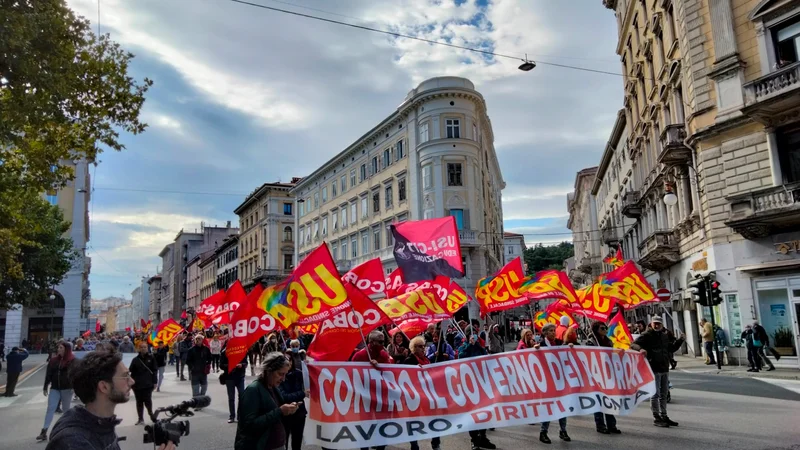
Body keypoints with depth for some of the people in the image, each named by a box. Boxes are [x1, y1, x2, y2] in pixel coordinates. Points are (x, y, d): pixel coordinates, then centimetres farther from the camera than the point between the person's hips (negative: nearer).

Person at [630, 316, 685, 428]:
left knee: (664, 394, 17)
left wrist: (680, 340, 15)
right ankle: (656, 418, 6)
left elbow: (671, 349, 27)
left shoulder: (665, 336, 15)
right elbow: (634, 344, -18)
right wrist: (640, 349, -38)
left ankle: (664, 416, 28)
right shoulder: (647, 335, -9)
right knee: (655, 394, -2)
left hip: (665, 369, 8)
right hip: (653, 369, -8)